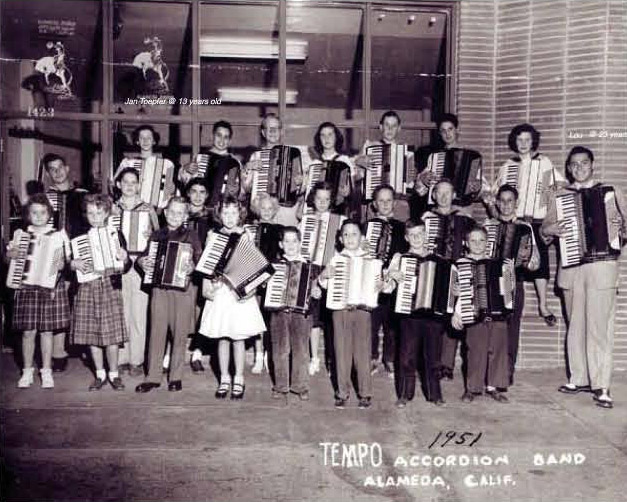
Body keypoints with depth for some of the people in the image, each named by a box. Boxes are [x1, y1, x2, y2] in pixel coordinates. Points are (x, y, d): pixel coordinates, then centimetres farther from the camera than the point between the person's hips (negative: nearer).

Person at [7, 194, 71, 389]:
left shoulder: (58, 234, 3)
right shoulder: (20, 234, 7)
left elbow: (64, 260, 4)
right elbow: (9, 258, 10)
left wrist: (60, 264, -17)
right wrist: (11, 255, -12)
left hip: (51, 286, -1)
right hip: (26, 287, 1)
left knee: (47, 331, 4)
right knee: (28, 331, 2)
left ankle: (46, 372, 14)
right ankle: (27, 371, 15)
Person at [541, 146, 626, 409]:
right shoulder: (560, 196, 13)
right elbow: (544, 228, 13)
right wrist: (552, 230, -8)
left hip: (602, 266, -3)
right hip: (571, 268, 3)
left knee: (599, 326, -7)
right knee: (575, 326, 9)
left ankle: (601, 386, -2)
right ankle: (578, 378, 19)